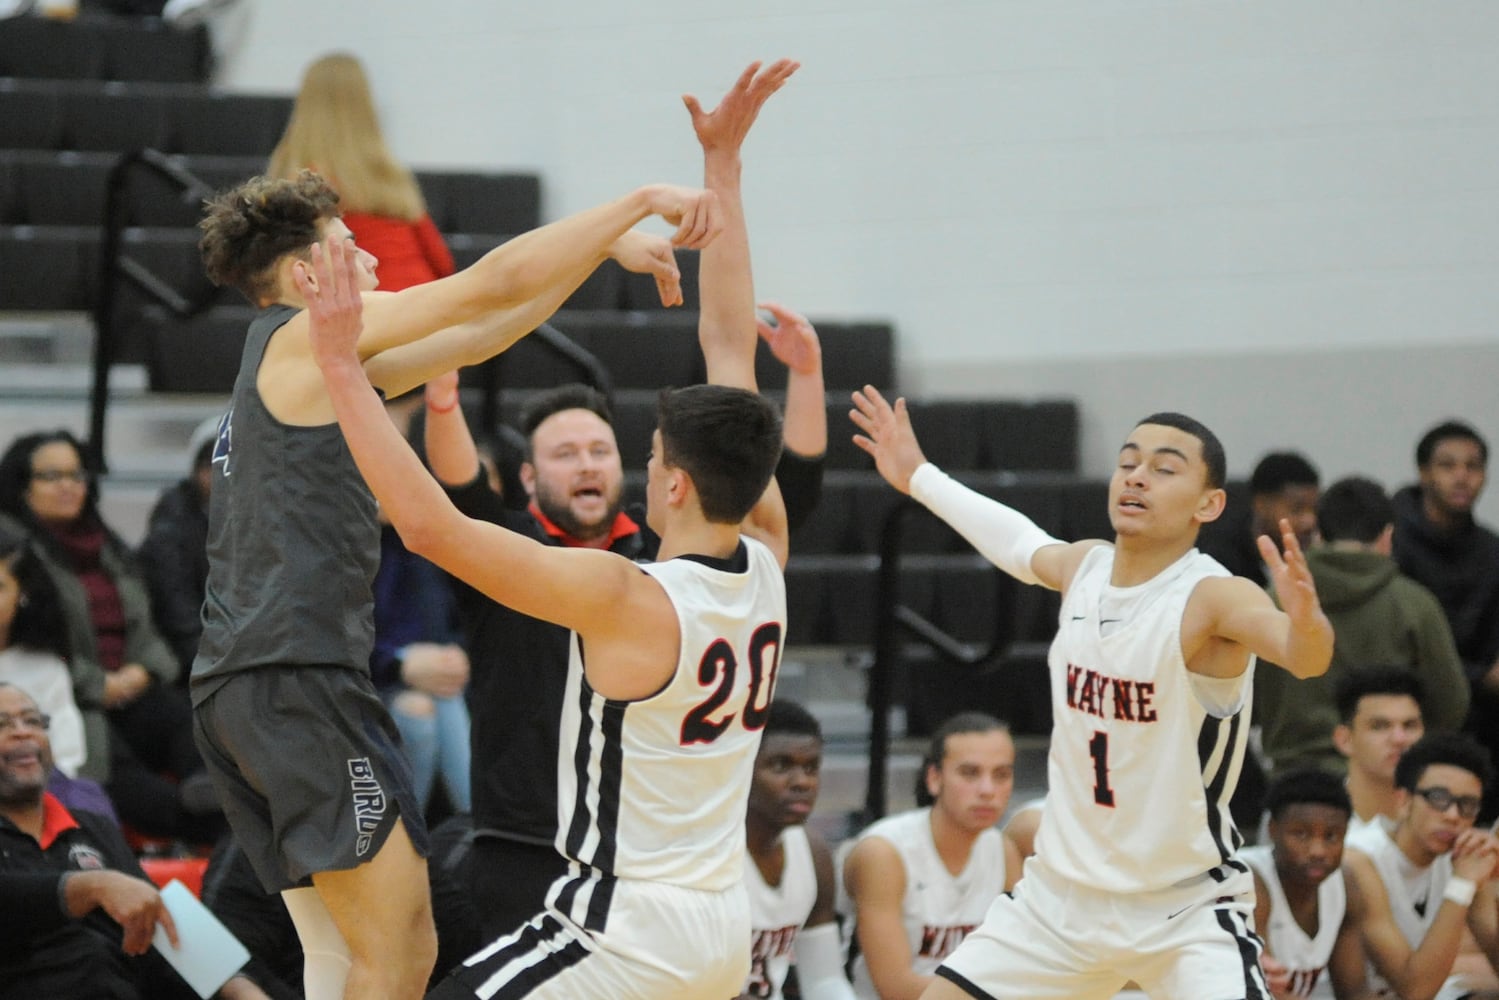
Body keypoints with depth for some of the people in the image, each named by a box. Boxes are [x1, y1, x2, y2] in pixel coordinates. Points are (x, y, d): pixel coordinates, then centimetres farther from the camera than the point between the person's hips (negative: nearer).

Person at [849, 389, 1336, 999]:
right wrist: (918, 477, 33)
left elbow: (1305, 658, -41)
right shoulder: (1084, 567, -2)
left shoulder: (1213, 599, -20)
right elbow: (1021, 545, 23)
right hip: (1061, 895, 6)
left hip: (1185, 908, -6)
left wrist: (1305, 621, -63)